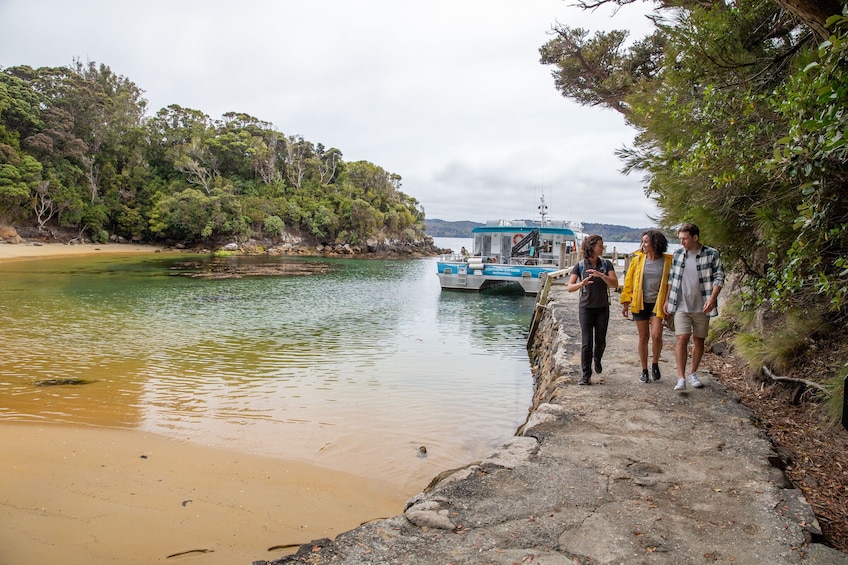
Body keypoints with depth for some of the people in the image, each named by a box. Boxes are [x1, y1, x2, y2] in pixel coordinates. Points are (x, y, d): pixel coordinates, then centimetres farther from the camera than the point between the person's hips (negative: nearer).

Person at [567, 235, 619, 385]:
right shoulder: (580, 266, -5)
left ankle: (597, 359, 41)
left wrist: (601, 275, -25)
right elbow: (570, 287, -10)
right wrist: (582, 283, -31)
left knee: (600, 341, 9)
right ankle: (586, 374, 4)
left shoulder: (606, 264, 0)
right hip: (586, 309, -2)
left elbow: (615, 284, -10)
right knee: (587, 343, -4)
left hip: (602, 308, 2)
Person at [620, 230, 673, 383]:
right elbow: (629, 281, 5)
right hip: (640, 304, 1)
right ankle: (644, 371, 19)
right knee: (643, 338, 7)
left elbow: (670, 283, 2)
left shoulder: (667, 261, -3)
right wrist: (625, 302, 2)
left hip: (657, 304, -1)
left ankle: (655, 364, 14)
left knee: (656, 335, -13)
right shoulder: (637, 259, 0)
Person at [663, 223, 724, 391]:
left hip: (701, 307, -1)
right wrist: (667, 300, 9)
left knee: (699, 340, 10)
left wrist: (712, 299, -18)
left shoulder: (712, 254, -5)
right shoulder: (678, 254, 4)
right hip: (681, 306, 1)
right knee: (682, 339, -9)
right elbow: (671, 278, 11)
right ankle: (681, 378, -9)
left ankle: (693, 374, 26)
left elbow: (719, 278, -6)